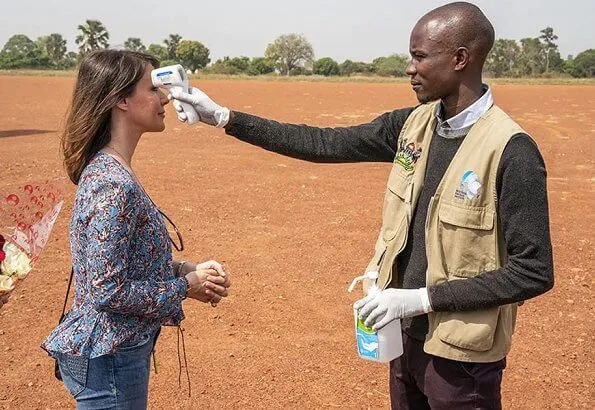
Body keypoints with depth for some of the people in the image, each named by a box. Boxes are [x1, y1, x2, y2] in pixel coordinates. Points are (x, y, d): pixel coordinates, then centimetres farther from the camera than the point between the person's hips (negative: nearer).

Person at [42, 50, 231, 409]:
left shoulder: (106, 169, 4)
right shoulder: (115, 184, -25)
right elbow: (108, 291, -25)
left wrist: (187, 269, 1)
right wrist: (185, 287, -14)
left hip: (120, 346, 9)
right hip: (109, 358, -9)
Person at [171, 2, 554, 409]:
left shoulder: (512, 150, -20)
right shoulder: (414, 124, 0)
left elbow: (534, 272, -19)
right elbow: (325, 144, 2)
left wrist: (422, 298, -20)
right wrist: (224, 117, 1)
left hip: (460, 354, -6)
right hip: (405, 333, 6)